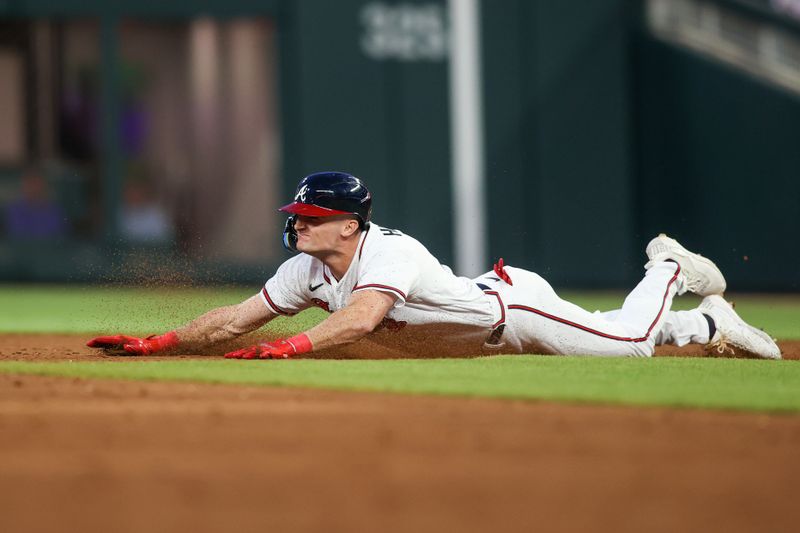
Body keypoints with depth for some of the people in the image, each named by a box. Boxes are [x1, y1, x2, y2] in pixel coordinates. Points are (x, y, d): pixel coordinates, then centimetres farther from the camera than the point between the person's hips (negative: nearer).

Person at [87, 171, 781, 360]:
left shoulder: (390, 252, -38)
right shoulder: (306, 272, -14)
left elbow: (362, 316, -57)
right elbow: (233, 320, -13)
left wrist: (290, 346, -68)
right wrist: (156, 344, -22)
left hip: (514, 305, -7)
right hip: (489, 336, 7)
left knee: (628, 341, -1)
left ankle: (672, 270, 27)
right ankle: (707, 323, 39)